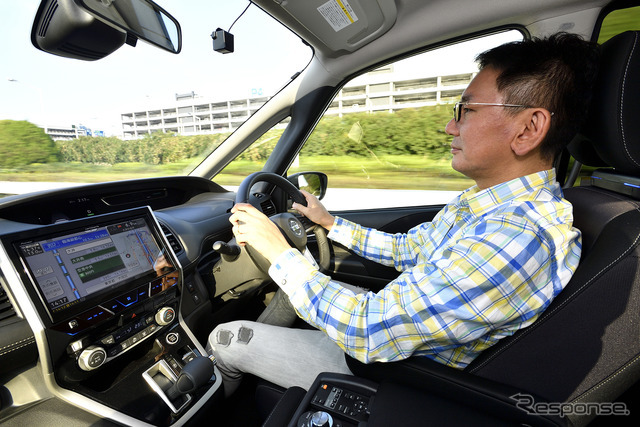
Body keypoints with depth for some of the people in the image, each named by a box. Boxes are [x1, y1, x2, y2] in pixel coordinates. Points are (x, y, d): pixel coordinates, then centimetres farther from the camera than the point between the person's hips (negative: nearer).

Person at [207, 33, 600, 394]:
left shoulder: (519, 238, -35)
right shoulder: (484, 201, -3)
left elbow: (372, 333, -33)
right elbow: (406, 249, 8)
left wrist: (280, 253, -23)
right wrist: (331, 223, 11)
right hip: (390, 323, 8)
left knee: (226, 338, 3)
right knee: (294, 279, 19)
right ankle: (258, 351, 43)